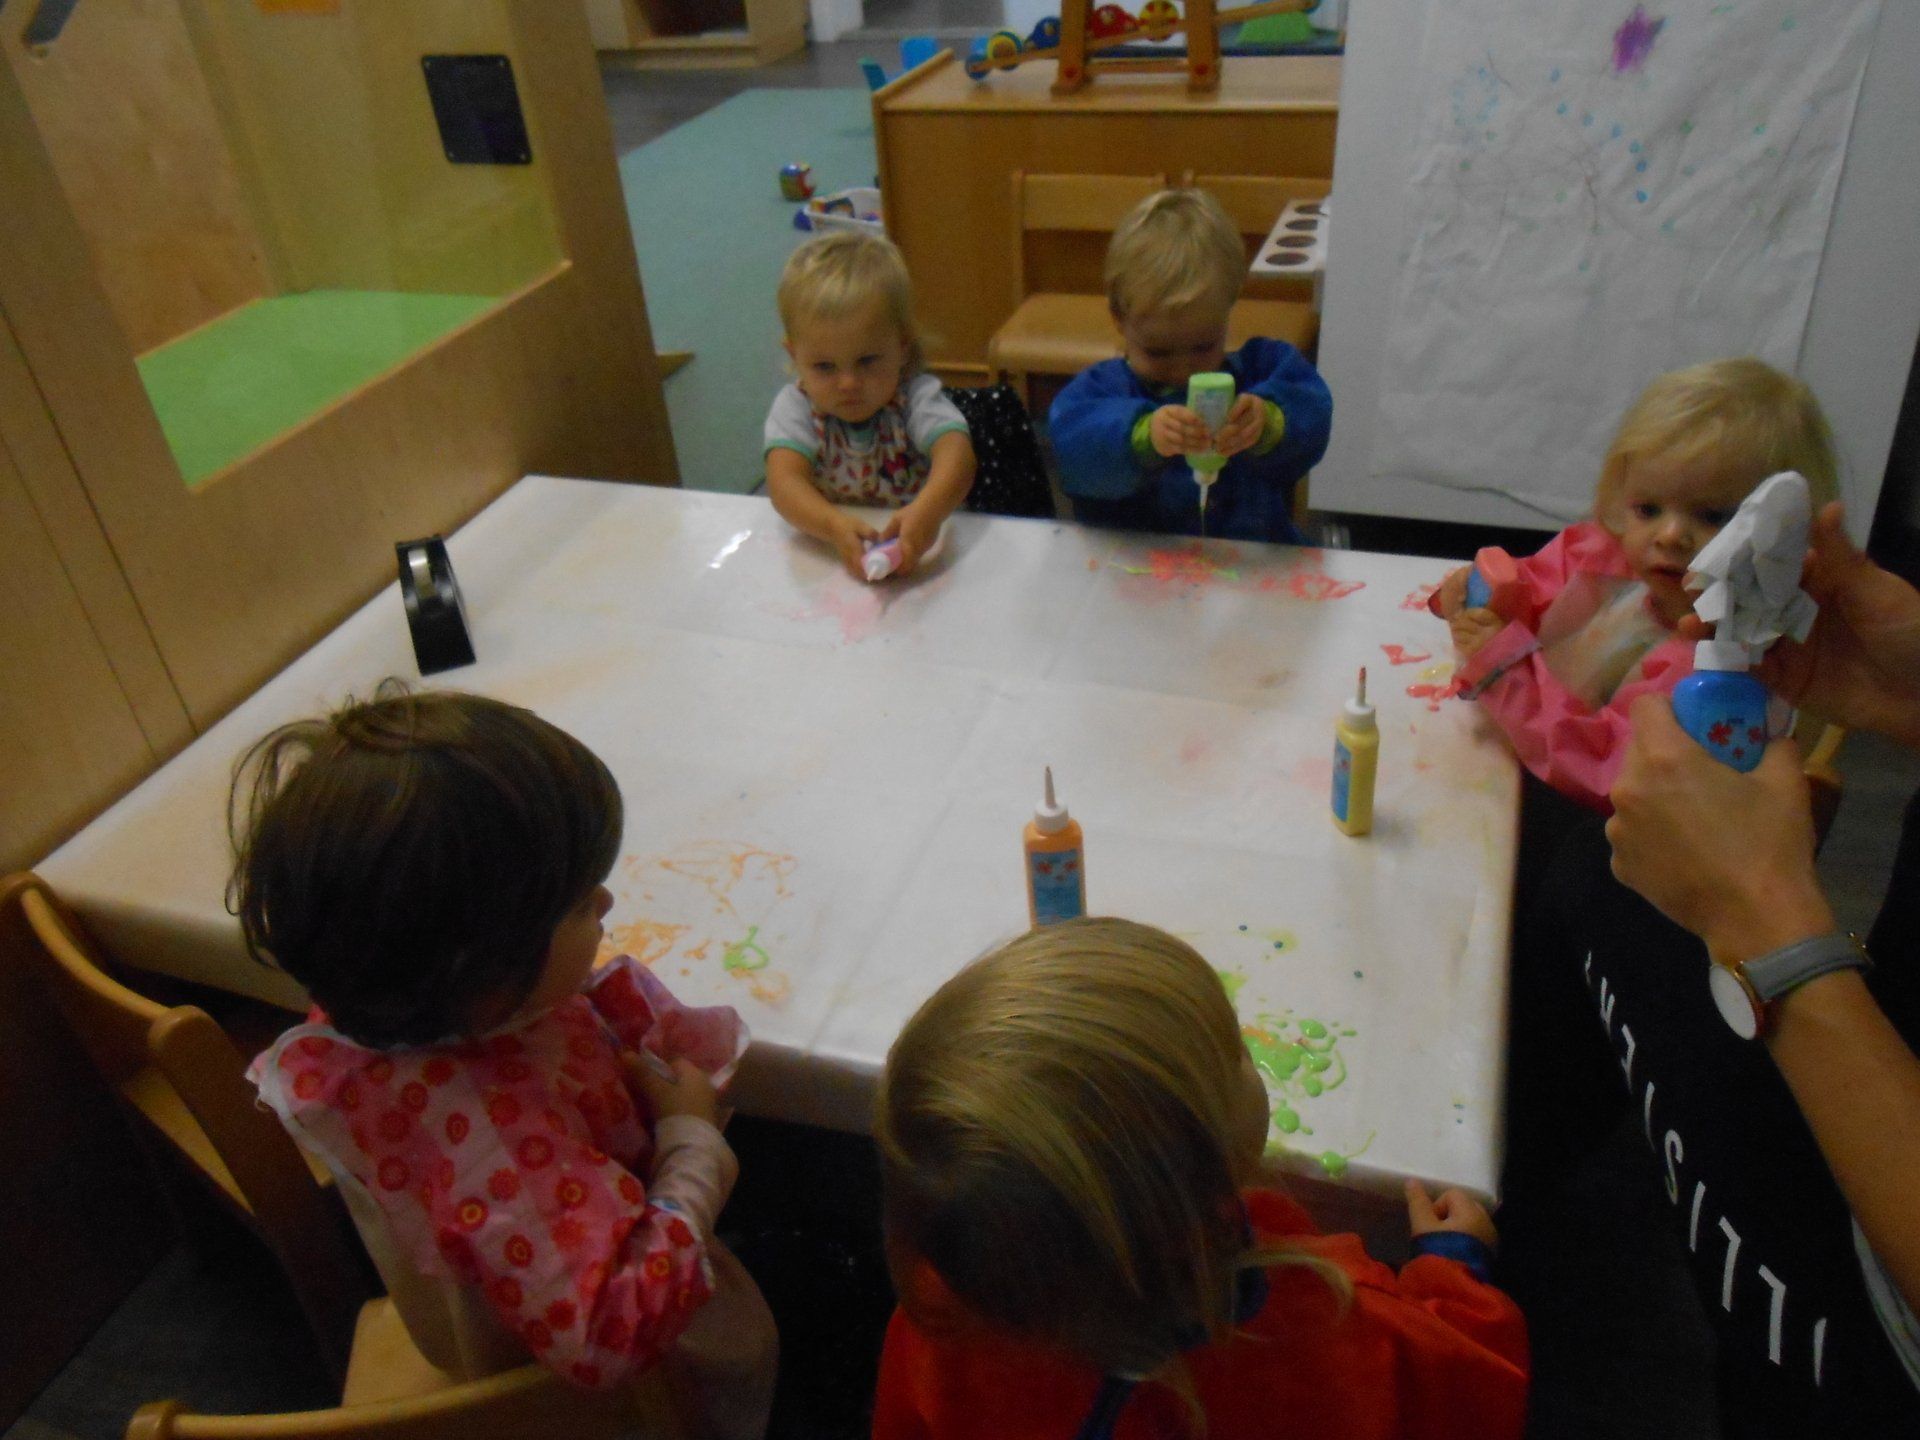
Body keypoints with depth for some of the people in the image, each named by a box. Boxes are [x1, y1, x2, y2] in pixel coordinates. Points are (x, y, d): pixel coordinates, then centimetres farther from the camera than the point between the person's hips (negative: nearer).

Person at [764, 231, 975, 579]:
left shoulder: (916, 397, -9)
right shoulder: (796, 407, -7)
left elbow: (955, 452, -27)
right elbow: (784, 481, -23)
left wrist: (928, 511, -49)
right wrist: (835, 526, -44)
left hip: (924, 554, 0)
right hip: (828, 560, 1)